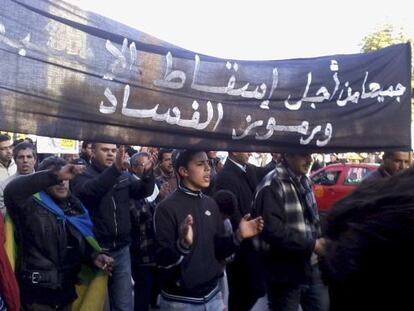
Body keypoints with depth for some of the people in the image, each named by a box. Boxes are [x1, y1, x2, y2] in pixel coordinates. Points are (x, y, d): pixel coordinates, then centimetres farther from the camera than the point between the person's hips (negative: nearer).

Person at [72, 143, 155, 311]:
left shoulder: (124, 176, 7)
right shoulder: (83, 176, -8)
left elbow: (145, 191, -5)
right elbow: (89, 190, -30)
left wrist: (148, 172, -26)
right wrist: (115, 169, -46)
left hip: (121, 250, 4)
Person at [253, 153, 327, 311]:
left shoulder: (304, 181, 9)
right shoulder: (272, 185, -18)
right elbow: (272, 230, -24)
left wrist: (320, 240, 1)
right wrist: (312, 245, -19)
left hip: (311, 269, 7)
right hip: (286, 275, -7)